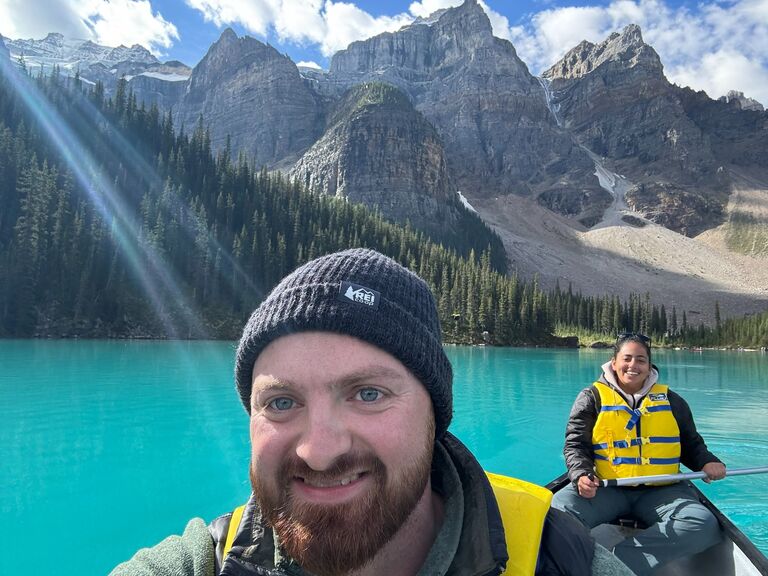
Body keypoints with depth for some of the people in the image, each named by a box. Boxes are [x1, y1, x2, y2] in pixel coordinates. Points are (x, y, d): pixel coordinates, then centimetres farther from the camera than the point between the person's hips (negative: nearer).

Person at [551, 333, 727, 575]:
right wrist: (581, 475, -17)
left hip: (660, 491, 3)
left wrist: (707, 462, 1)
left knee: (704, 525, -29)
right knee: (560, 510, -32)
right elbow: (575, 445, 2)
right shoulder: (592, 398, 6)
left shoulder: (670, 400, 15)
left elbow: (691, 444, 24)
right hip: (605, 489, -3)